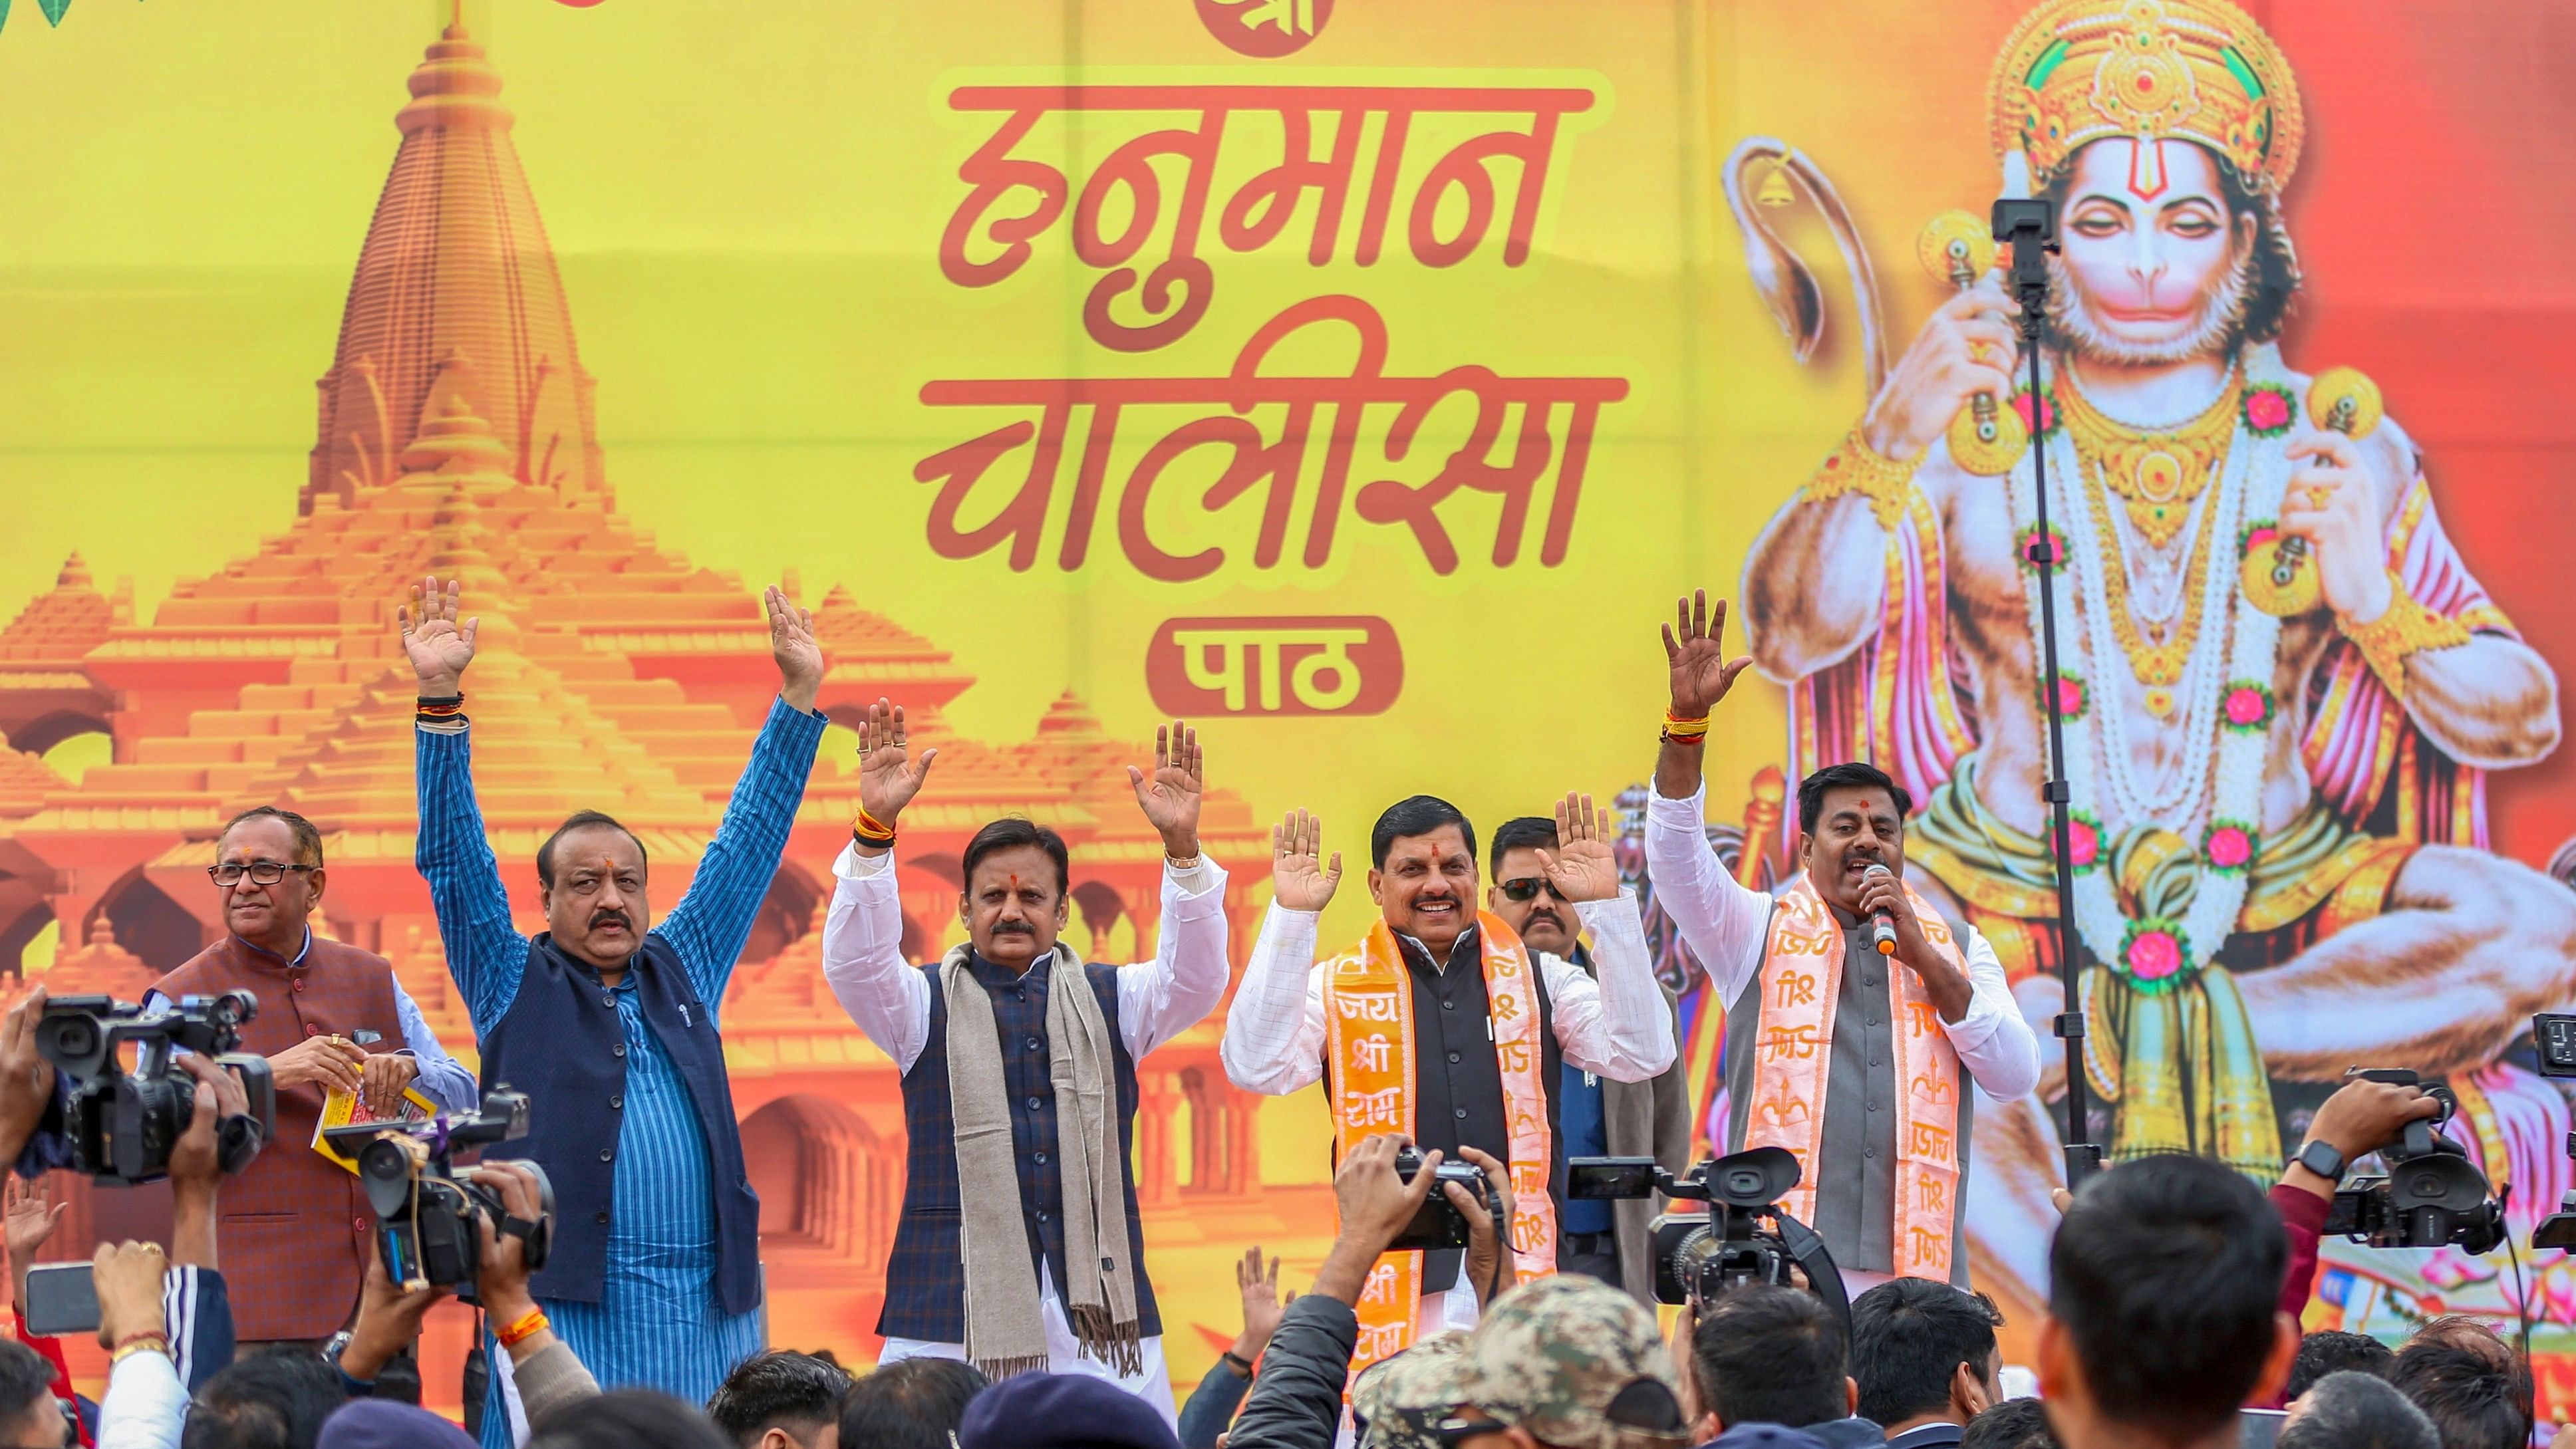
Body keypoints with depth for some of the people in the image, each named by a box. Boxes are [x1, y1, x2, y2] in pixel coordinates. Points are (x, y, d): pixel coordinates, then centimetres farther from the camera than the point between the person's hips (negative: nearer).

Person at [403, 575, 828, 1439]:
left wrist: (799, 694, 17)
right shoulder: (514, 985, 9)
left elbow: (747, 846, 19)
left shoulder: (683, 972, 17)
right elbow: (454, 858, 2)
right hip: (564, 1305, -3)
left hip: (709, 1312, 4)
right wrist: (440, 698, -7)